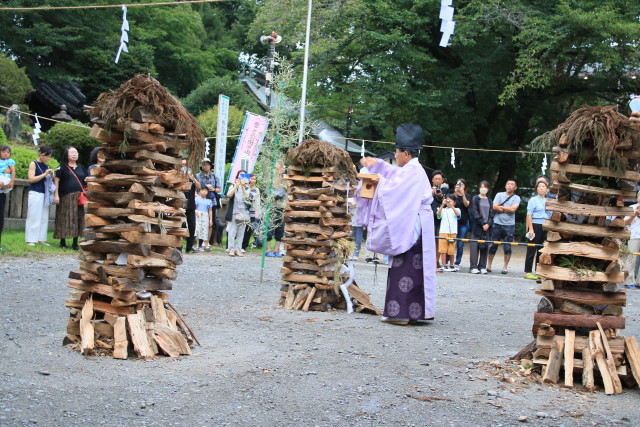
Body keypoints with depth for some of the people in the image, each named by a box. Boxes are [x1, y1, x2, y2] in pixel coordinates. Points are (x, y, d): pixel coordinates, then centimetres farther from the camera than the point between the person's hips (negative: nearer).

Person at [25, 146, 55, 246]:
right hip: (35, 193, -6)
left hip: (45, 194, 6)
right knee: (33, 217, -5)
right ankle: (30, 239, -3)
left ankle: (41, 239, 8)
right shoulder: (33, 164, -2)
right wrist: (44, 174, -15)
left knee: (44, 217, 4)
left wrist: (51, 176, 1)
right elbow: (31, 179, -10)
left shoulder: (46, 166, 14)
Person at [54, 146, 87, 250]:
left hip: (79, 198, 4)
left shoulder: (81, 168, 16)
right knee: (64, 218, -3)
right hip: (65, 198, -4)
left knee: (78, 219, 1)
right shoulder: (62, 168, 2)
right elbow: (56, 181, -2)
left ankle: (75, 243, 6)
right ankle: (62, 241, 7)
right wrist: (56, 195, -10)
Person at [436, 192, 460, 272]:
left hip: (453, 232, 0)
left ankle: (451, 265, 20)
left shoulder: (456, 209, 9)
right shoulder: (443, 210, 9)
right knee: (443, 250, -4)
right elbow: (438, 214, -10)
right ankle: (443, 266, -1)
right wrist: (443, 205, -20)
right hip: (443, 232, 0)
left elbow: (458, 214, -12)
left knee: (451, 250, 7)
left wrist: (452, 206, -22)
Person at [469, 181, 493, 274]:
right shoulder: (475, 199, 2)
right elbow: (474, 213, -5)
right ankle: (473, 267, -6)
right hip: (477, 226, -4)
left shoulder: (489, 200, 15)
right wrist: (482, 224, -11)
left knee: (485, 246, 2)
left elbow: (491, 214, 11)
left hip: (487, 227, 4)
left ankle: (482, 266, 6)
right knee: (475, 246, -7)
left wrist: (488, 224, -5)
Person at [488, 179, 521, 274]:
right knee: (493, 246, 4)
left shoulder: (516, 198, 5)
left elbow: (513, 209, -10)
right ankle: (489, 265, 13)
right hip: (497, 224, 1)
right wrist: (506, 210, -7)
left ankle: (505, 267, 11)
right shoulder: (499, 195, 8)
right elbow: (494, 207, -5)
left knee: (507, 247, 2)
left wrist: (500, 207, -4)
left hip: (509, 225, -1)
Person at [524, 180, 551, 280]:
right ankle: (528, 272, 1)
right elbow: (529, 215, -7)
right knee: (532, 250, -3)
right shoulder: (533, 200, -2)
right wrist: (531, 229, -14)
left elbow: (550, 216, 17)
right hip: (535, 226, -5)